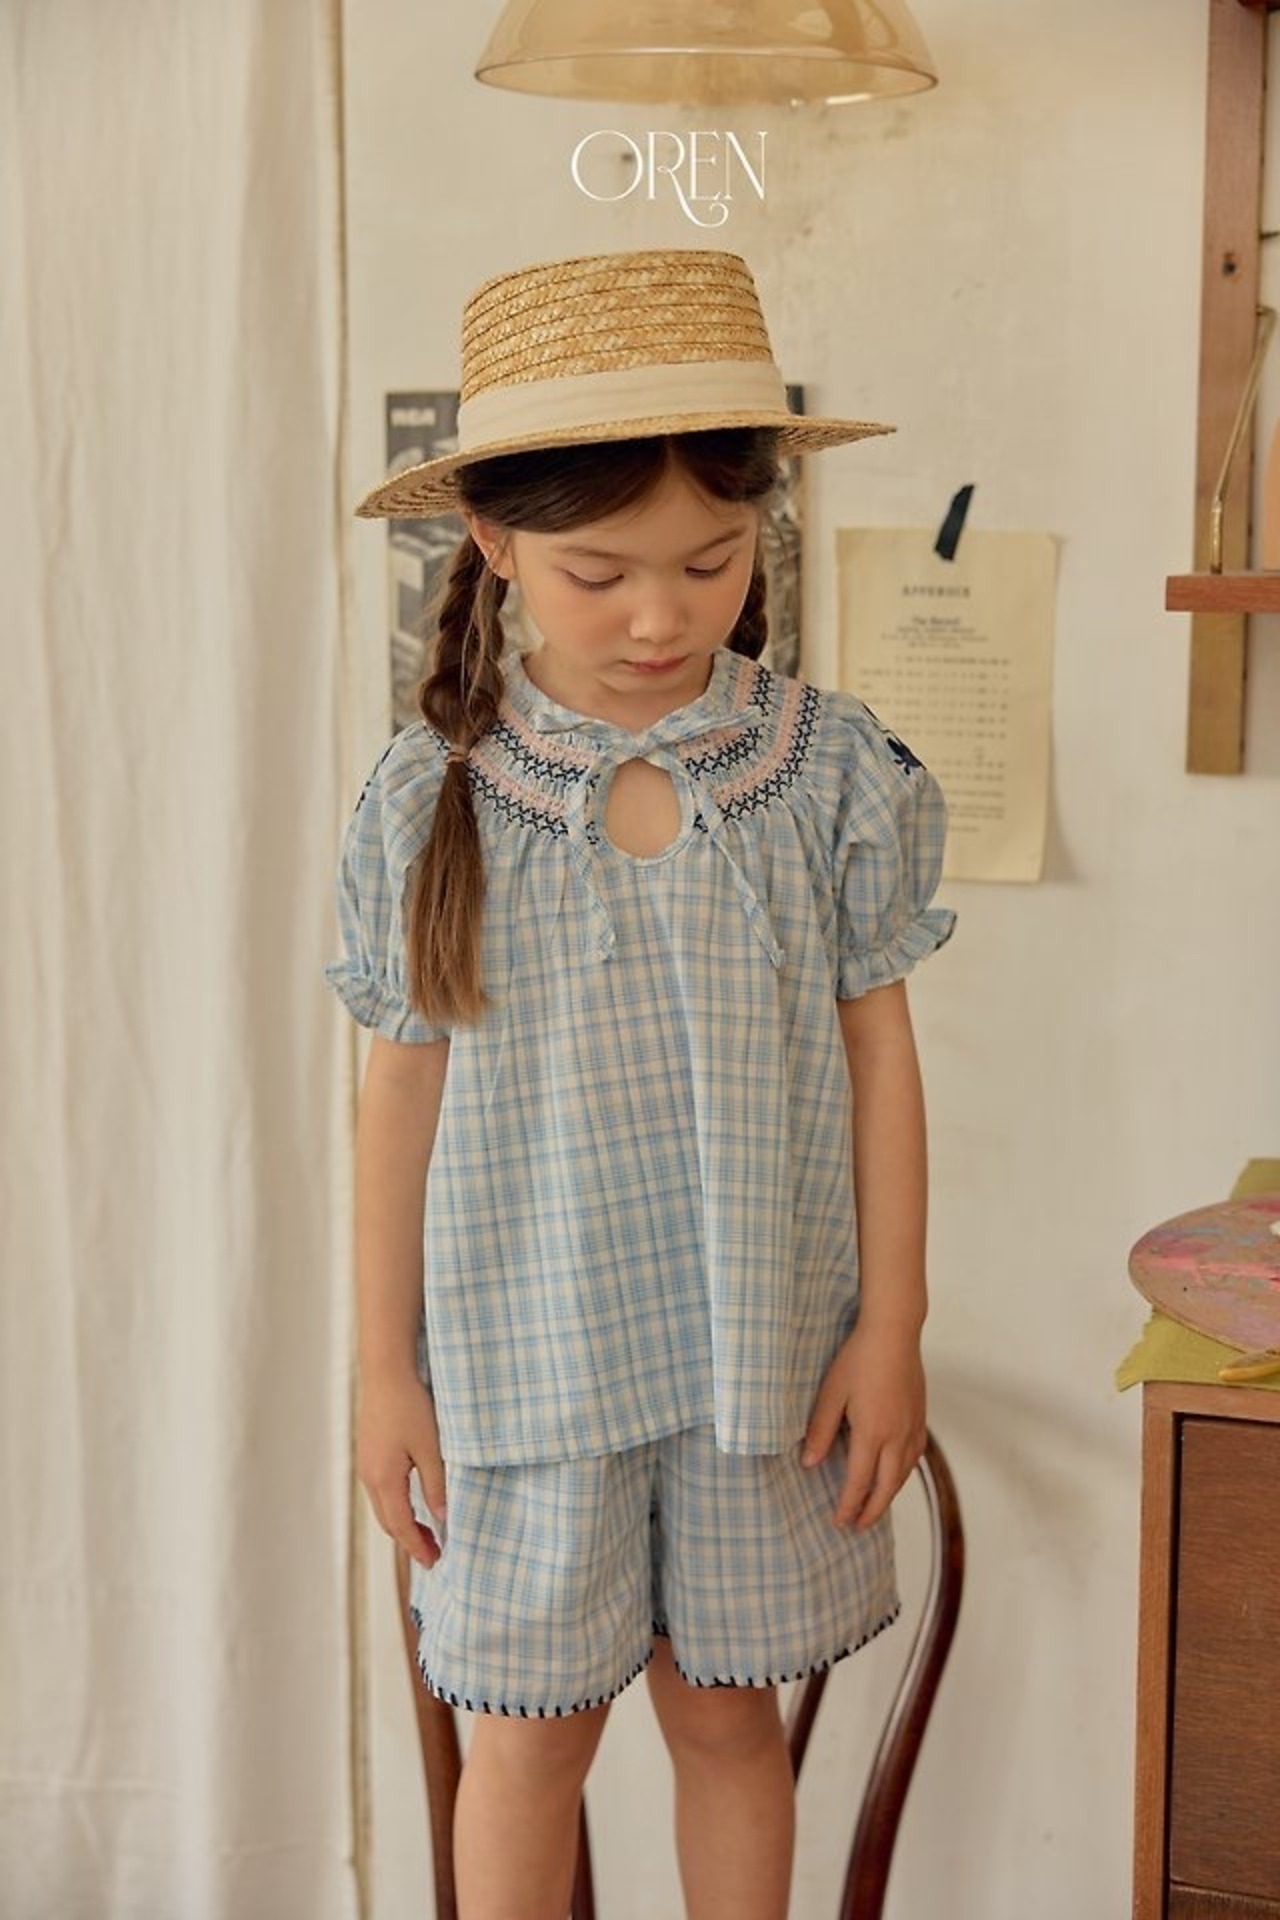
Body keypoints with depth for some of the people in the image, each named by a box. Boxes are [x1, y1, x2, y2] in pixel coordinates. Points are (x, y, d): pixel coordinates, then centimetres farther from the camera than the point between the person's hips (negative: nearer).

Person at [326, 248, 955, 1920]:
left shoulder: (834, 769, -7)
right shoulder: (430, 797, -8)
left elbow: (878, 1050, 0)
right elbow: (406, 1088, -1)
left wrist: (889, 1327, 0)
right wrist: (386, 1366, 2)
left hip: (763, 1352, 1)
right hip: (525, 1359, 0)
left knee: (728, 1710, 15)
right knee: (532, 1725, 12)